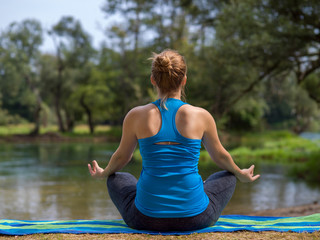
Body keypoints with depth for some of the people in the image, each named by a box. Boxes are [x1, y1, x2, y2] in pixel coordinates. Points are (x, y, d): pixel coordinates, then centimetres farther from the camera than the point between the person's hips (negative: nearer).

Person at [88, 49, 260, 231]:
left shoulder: (136, 116, -6)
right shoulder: (201, 116, -7)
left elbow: (122, 157, 11)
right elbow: (220, 156, 11)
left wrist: (104, 173, 34)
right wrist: (241, 174, 33)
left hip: (146, 219, 0)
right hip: (195, 219, 0)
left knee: (117, 179, 31)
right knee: (227, 178, 29)